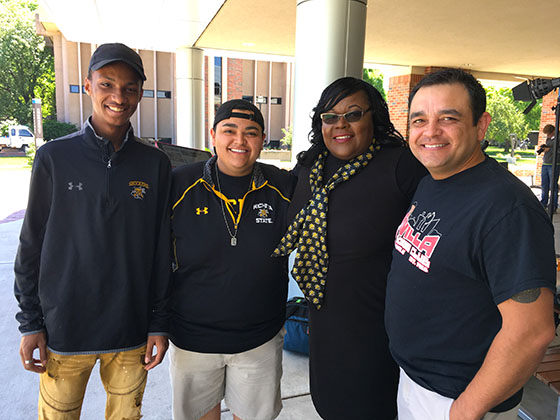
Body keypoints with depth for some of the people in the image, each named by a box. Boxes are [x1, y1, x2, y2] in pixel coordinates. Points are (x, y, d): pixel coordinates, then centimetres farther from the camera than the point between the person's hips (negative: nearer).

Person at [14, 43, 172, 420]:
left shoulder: (155, 164, -2)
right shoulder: (54, 158, -5)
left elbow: (161, 252, 1)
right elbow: (32, 246, 1)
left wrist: (159, 323, 1)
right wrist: (30, 323, 0)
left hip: (131, 331, 1)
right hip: (63, 331, -1)